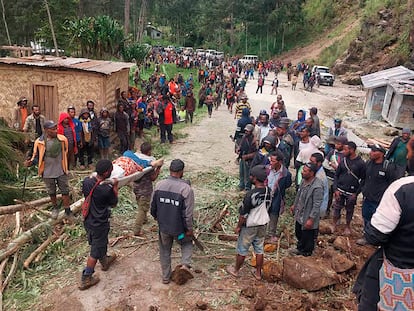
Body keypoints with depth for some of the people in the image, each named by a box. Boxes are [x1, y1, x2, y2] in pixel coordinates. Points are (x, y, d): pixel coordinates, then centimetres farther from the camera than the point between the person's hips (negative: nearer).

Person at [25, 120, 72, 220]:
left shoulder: (62, 139, -12)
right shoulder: (39, 142, -15)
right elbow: (36, 156, -3)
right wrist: (31, 162, -24)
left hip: (61, 171, 0)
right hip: (48, 172, 0)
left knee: (65, 191, 7)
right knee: (51, 192, 19)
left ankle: (67, 211, 20)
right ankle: (55, 208, 42)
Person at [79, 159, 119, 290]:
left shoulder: (86, 181, -13)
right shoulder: (107, 190, -29)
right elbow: (113, 204, -10)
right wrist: (115, 187, -1)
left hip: (88, 221, 7)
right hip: (99, 224, -7)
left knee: (101, 243, 30)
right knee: (95, 252, 11)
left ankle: (105, 261, 54)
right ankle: (85, 280, 22)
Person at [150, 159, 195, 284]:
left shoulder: (159, 185, -9)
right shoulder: (186, 189, -22)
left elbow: (153, 206, 3)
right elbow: (188, 213, -18)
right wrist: (189, 229, -4)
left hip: (163, 227, 3)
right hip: (178, 228, -3)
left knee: (165, 250, 22)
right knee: (187, 242, 28)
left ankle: (166, 277, 34)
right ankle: (185, 264, 11)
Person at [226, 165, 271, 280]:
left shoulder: (250, 195, -31)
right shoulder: (268, 191, -10)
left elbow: (243, 214, -22)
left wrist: (238, 227, -8)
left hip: (249, 227, -6)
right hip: (262, 225, 6)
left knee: (242, 250, 14)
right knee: (259, 249, 19)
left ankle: (235, 270, 33)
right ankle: (258, 273, 34)